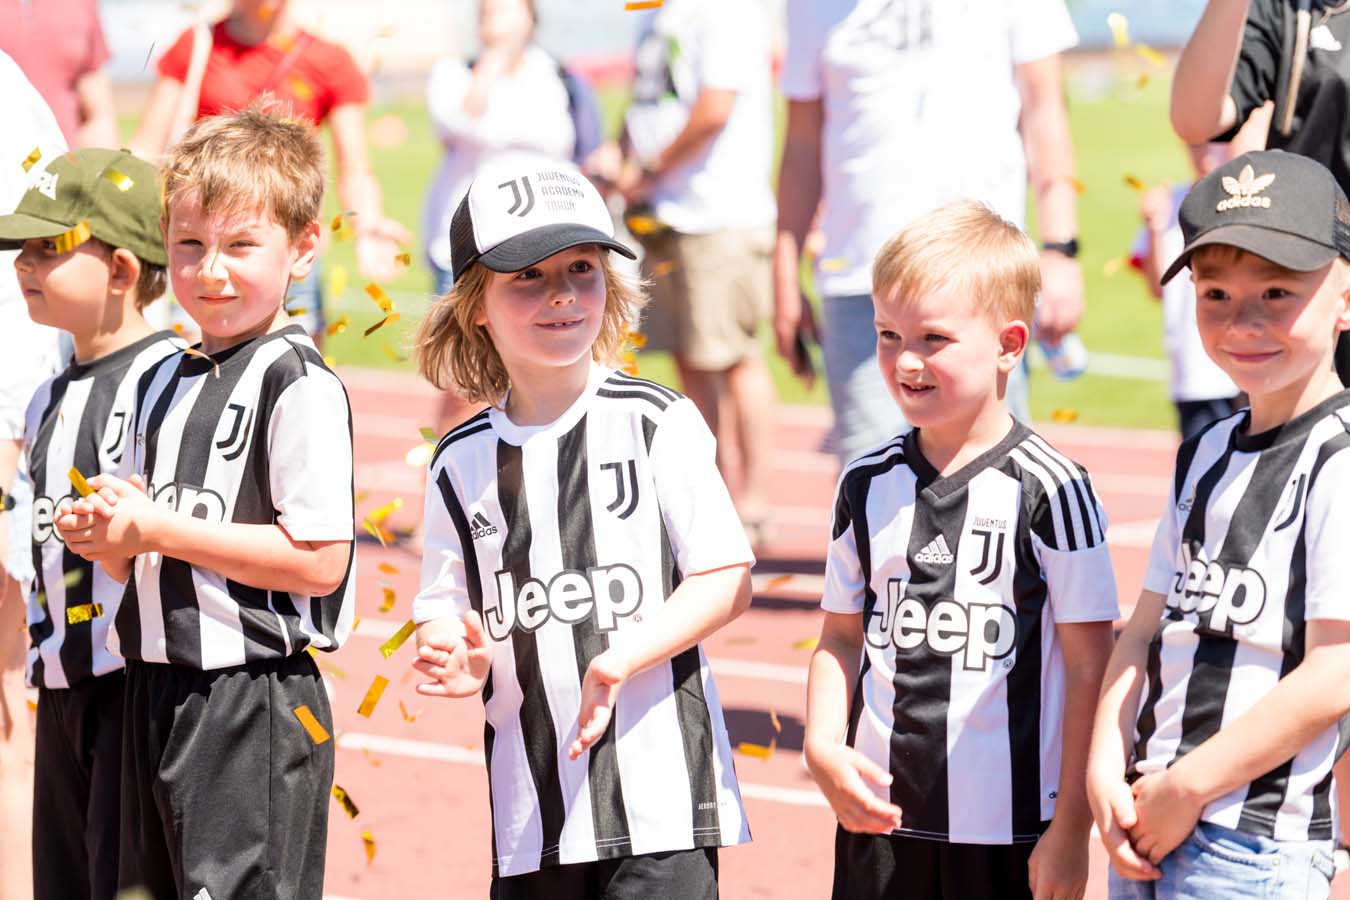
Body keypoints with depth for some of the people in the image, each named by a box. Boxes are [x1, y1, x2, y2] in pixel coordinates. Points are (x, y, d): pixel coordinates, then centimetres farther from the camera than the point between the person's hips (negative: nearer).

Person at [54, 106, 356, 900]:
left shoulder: (298, 383, -12)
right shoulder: (165, 384, 15)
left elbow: (319, 560, -20)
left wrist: (158, 527, -17)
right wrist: (104, 533, -4)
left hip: (254, 702, -9)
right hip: (157, 692, 9)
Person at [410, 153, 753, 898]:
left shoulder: (656, 424, -2)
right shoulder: (463, 462, 8)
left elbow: (726, 579, -4)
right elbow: (443, 609, 12)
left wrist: (621, 658, -18)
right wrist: (452, 660, -11)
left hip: (660, 781, -4)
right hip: (531, 798, 4)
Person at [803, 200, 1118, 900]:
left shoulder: (1047, 490, -8)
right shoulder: (867, 486, 7)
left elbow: (1088, 666, -7)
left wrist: (1070, 829, -8)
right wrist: (823, 748, -4)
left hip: (1011, 829, -4)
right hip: (878, 813, 4)